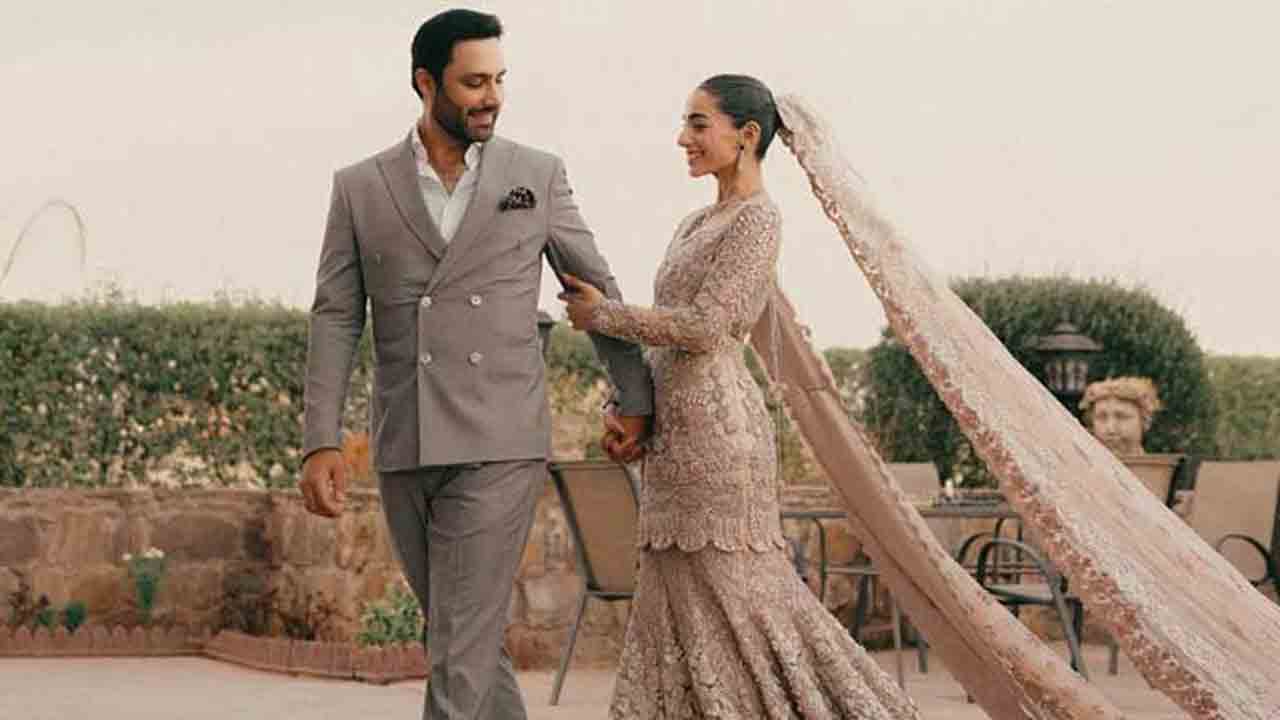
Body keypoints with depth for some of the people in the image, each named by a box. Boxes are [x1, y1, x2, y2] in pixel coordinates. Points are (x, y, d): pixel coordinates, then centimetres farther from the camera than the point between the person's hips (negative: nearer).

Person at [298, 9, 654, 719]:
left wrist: (635, 398, 12)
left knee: (461, 650, -9)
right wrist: (321, 441, -6)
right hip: (404, 450, 2)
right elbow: (335, 316, 3)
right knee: (465, 637, 12)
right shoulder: (360, 187, 6)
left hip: (499, 447, -2)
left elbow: (598, 288, 12)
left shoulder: (538, 175, 4)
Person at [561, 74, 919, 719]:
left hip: (714, 420, -9)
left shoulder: (755, 220, -10)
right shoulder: (700, 223, 18)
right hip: (676, 424, 9)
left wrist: (603, 314, -9)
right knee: (682, 592, 7)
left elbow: (703, 327, -17)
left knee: (733, 585, -6)